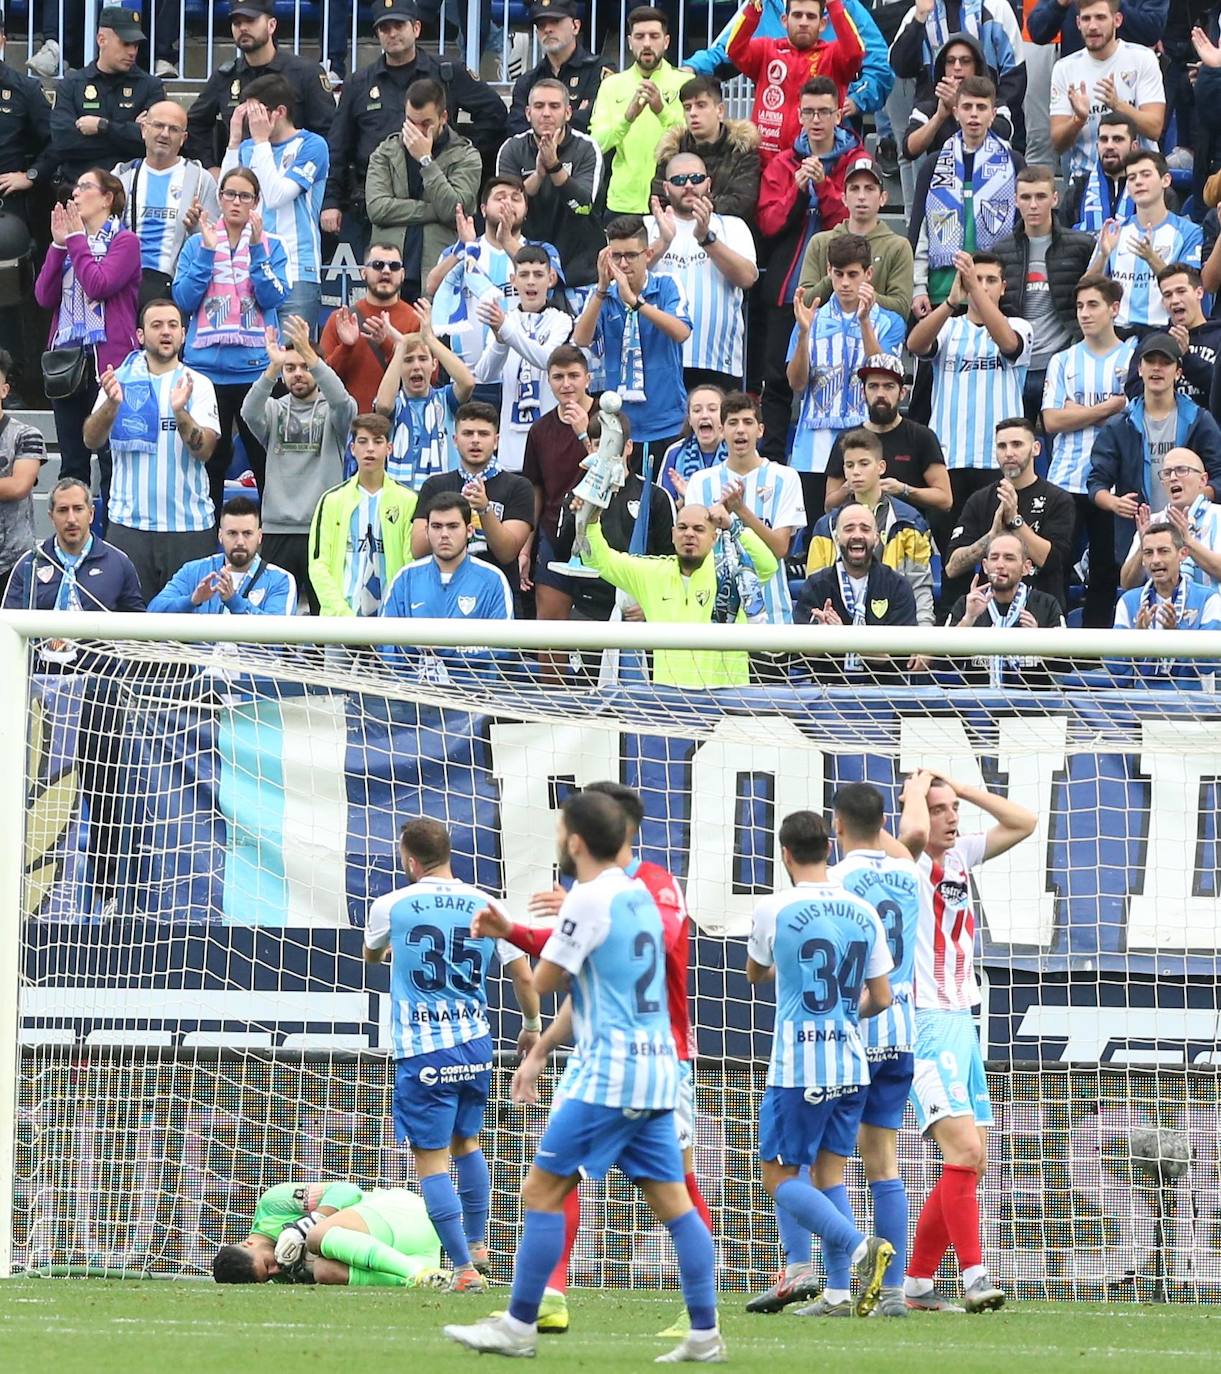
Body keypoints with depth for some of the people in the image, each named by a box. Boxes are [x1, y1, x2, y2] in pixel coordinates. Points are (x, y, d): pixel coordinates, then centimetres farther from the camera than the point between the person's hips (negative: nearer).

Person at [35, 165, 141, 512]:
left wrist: (76, 239, -8)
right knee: (72, 461, 7)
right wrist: (59, 243, 0)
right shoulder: (71, 240, 18)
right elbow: (44, 296, 7)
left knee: (111, 457, -5)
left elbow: (99, 285, -16)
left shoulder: (125, 242, -1)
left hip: (109, 359, -7)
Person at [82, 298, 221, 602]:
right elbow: (91, 440, -5)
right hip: (129, 522, 0)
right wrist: (112, 404, -24)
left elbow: (204, 449, -8)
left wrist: (180, 411, -27)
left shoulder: (197, 384, 4)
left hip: (189, 523, 0)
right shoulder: (119, 380, 6)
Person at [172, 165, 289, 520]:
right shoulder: (196, 245, 9)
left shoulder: (270, 246, 7)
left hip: (257, 367, -1)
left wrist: (256, 249, -13)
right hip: (207, 366, 1)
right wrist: (207, 251, -9)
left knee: (264, 457, -1)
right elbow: (184, 300, -2)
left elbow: (273, 298, -7)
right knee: (211, 459, 4)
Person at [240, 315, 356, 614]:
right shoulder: (274, 410, 10)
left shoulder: (332, 412, 6)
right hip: (277, 529, 1)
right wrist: (273, 367, -28)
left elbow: (341, 400, -17)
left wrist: (310, 355, -30)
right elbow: (249, 412, -11)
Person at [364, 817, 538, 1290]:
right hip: (475, 1045, 4)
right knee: (467, 1143, 24)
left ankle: (464, 1267, -5)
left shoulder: (391, 907, -4)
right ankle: (476, 1245, 33)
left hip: (422, 1051, -4)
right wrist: (532, 1027, 23)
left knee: (431, 1160, 0)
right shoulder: (485, 906, 2)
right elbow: (523, 975, 6)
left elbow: (371, 955, 19)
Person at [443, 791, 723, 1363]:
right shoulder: (639, 894, 13)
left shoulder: (588, 901, -12)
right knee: (672, 1201, 6)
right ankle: (704, 1333, 2)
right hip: (656, 1067, 8)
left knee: (542, 1193, -2)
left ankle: (518, 1326, -2)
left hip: (607, 1073, -8)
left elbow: (544, 982, -6)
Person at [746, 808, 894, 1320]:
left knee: (780, 1178, 0)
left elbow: (755, 973, 12)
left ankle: (861, 1246, -21)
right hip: (850, 1066, 5)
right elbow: (880, 998, 8)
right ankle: (837, 1291, 12)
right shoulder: (863, 913, 4)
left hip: (797, 1065, -5)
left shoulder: (774, 910, -8)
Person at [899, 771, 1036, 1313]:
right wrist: (920, 788, -11)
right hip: (926, 1026, -9)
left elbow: (1024, 823, 16)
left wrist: (961, 787, 9)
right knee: (964, 1150, -19)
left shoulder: (961, 856, 13)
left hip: (962, 1022, 9)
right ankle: (974, 1277, -20)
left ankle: (916, 1282, 15)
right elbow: (913, 834, -31)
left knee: (970, 1161, 8)